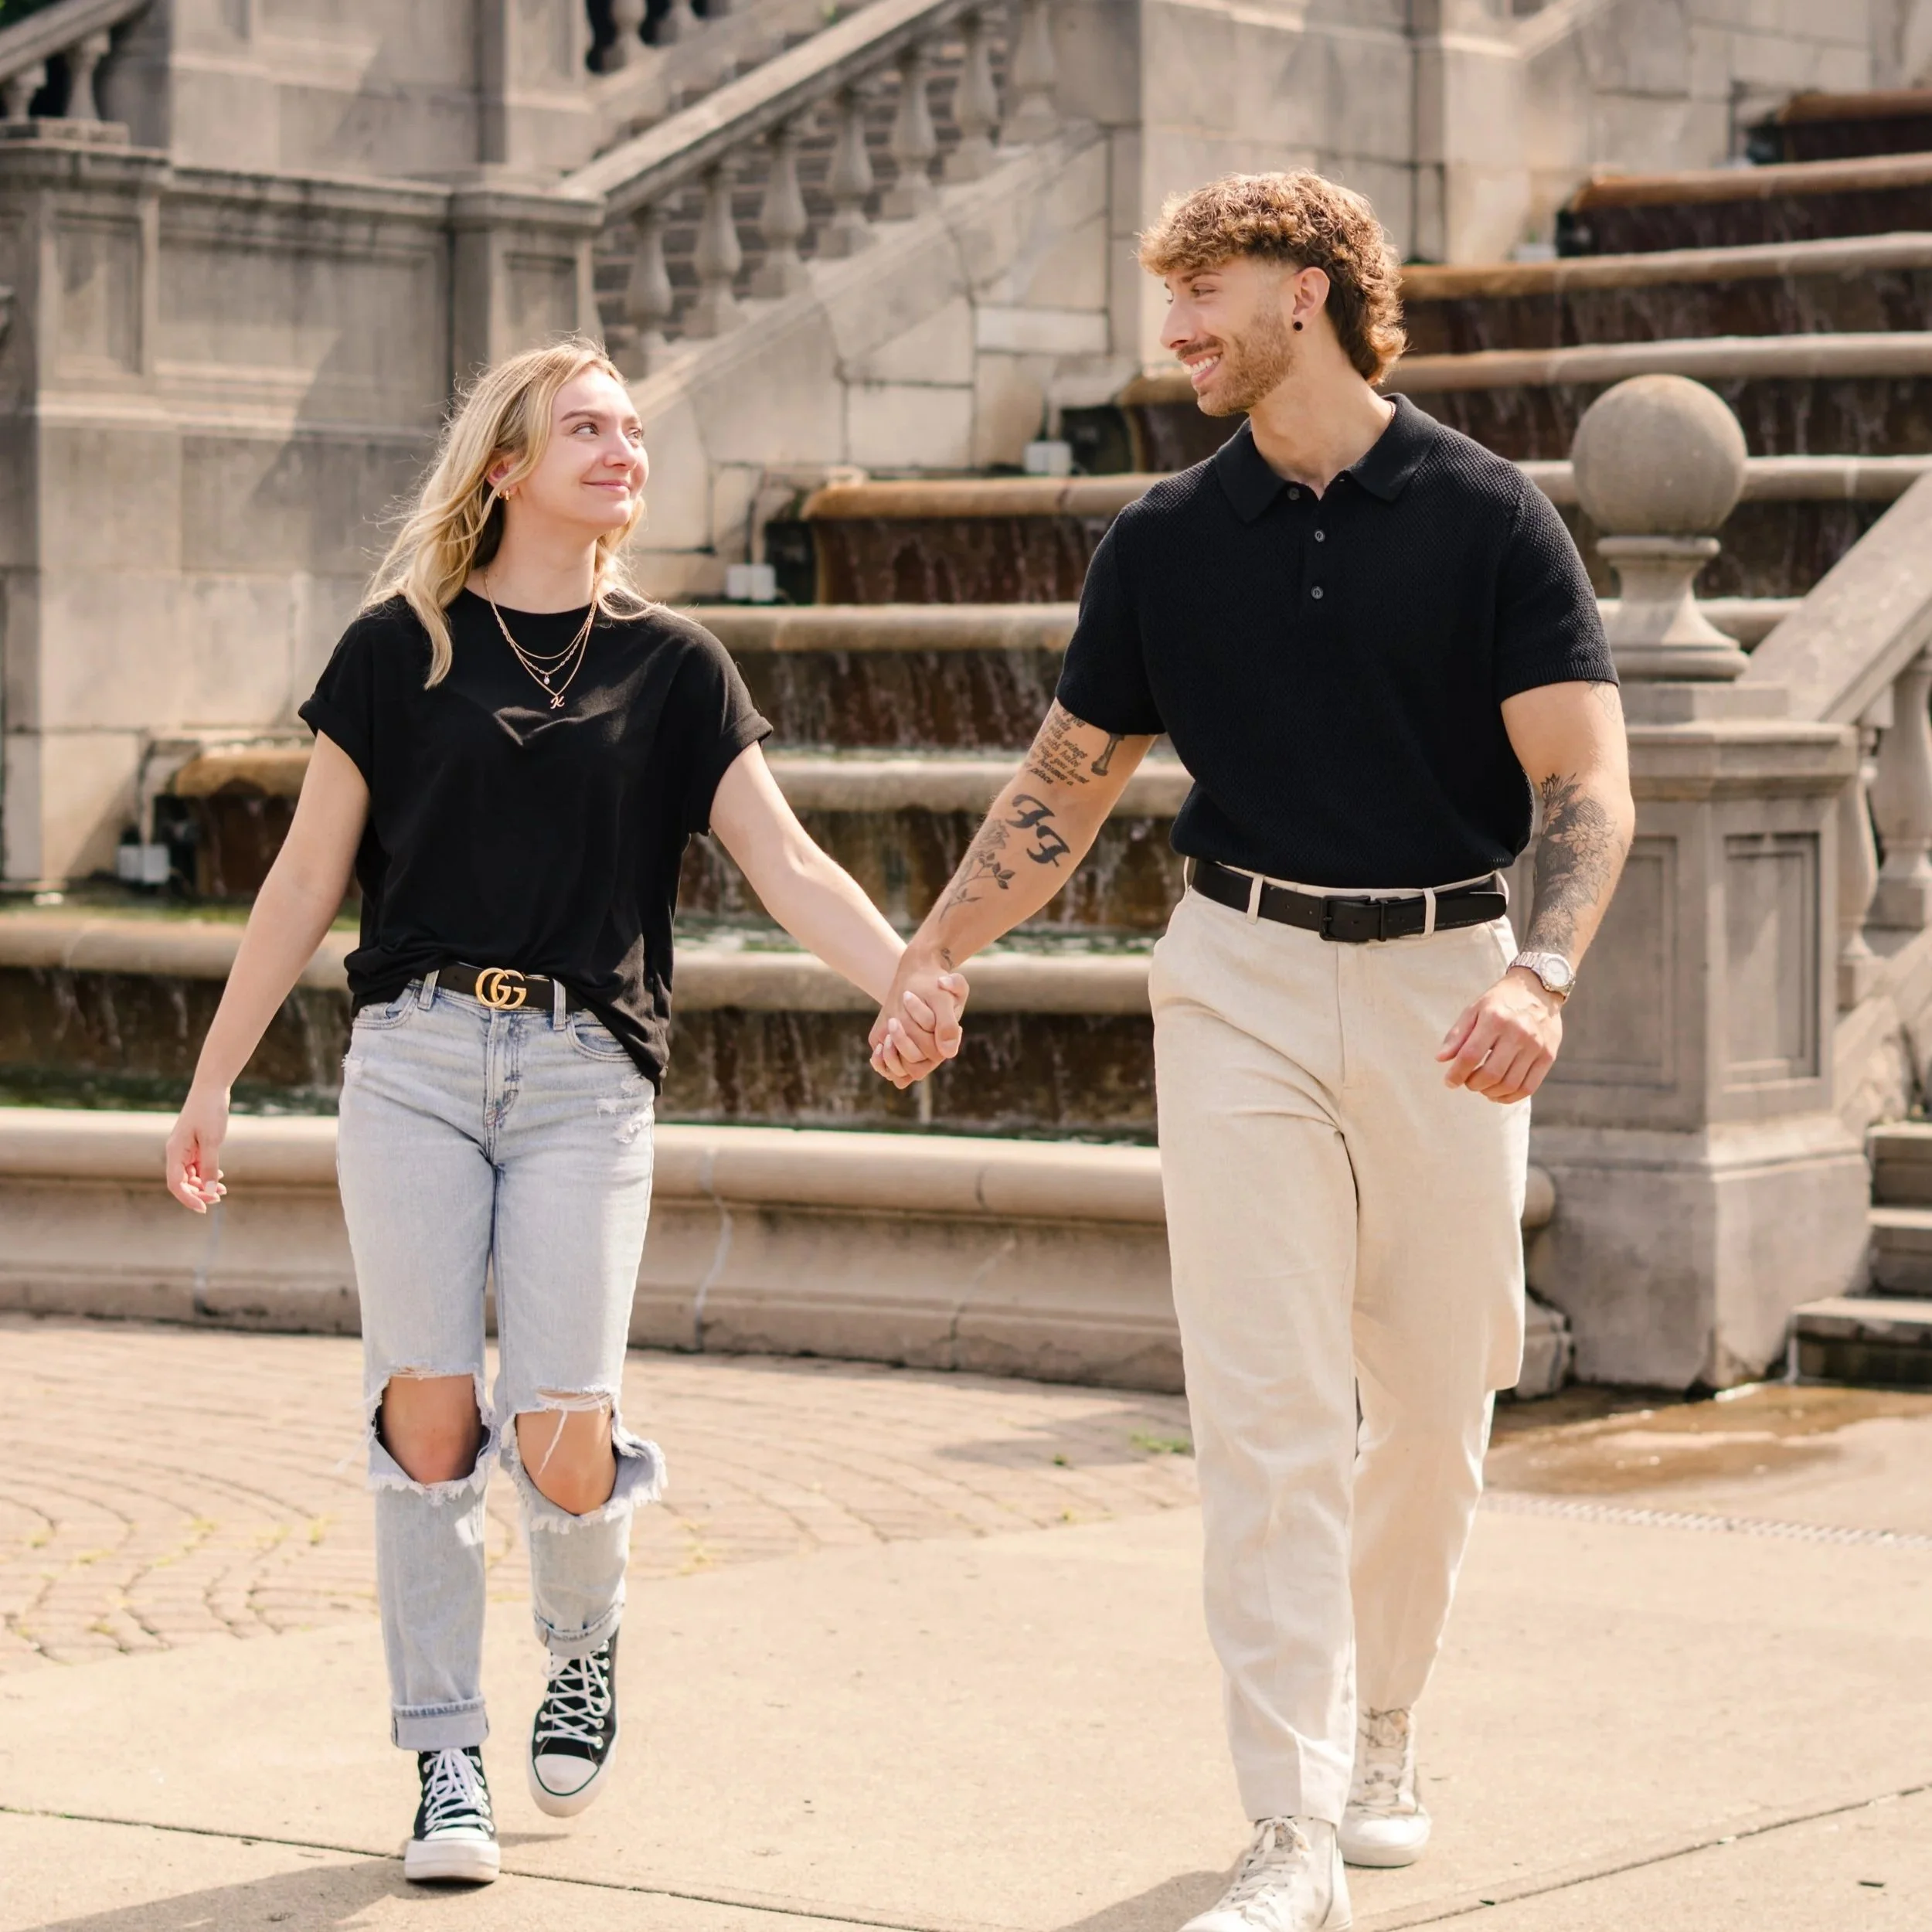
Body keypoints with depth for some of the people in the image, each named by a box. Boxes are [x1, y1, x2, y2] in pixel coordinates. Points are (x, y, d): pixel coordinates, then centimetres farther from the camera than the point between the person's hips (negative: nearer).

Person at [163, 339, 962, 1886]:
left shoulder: (674, 667, 10)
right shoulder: (401, 646, 7)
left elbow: (785, 860, 0)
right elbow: (309, 877, 10)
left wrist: (905, 977, -17)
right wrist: (215, 1079, 8)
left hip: (585, 1073, 0)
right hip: (415, 1056, 0)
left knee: (562, 1445, -8)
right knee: (430, 1413, -5)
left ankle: (585, 1642, 26)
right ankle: (444, 1760, 8)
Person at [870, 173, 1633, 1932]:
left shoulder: (1490, 517, -4)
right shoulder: (1169, 539, 6)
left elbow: (1587, 777, -9)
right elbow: (1069, 781, 13)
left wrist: (1542, 976, -26)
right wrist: (932, 958, 3)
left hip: (1447, 980, -1)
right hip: (1245, 981, 1)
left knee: (1438, 1398, 9)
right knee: (1270, 1414, -8)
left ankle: (1380, 1738, 31)